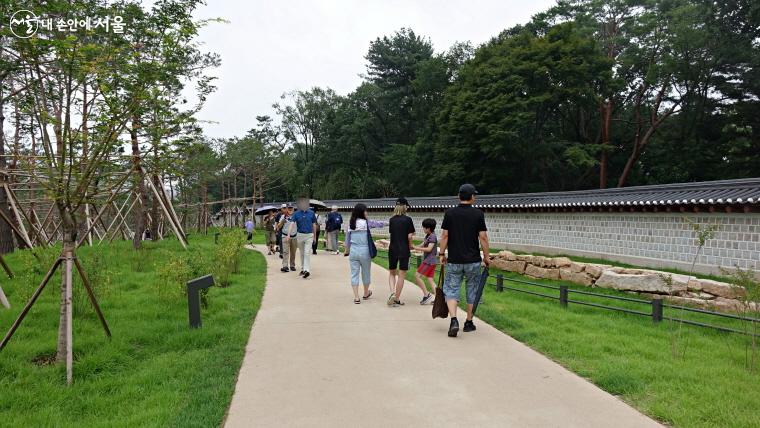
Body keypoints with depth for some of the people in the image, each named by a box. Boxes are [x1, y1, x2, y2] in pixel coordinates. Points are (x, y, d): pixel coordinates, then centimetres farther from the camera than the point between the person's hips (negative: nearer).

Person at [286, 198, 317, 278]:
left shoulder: (311, 213, 0)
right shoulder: (296, 214, -1)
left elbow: (314, 225, 9)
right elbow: (292, 224, -10)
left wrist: (315, 236, 13)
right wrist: (288, 235, -23)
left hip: (309, 235, -2)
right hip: (300, 235, 2)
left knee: (307, 253, -13)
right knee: (302, 253, 12)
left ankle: (307, 270, -19)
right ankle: (303, 269, 23)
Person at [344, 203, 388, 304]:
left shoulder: (350, 223, 2)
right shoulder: (366, 223, -8)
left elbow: (347, 238, 10)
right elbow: (379, 224, 3)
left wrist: (347, 250, 23)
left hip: (353, 251, 3)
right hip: (364, 251, -3)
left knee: (354, 274, 6)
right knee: (366, 273, 16)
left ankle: (356, 297, 3)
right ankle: (366, 293, 33)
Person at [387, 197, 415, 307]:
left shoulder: (392, 220, 5)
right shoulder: (407, 219, -8)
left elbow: (391, 233, 5)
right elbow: (409, 236, -11)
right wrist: (410, 246, 6)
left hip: (392, 249, 3)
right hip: (404, 250, -3)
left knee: (392, 273, 18)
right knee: (401, 275, 5)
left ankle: (392, 292, -4)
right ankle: (397, 299, 7)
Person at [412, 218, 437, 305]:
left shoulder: (433, 236, -14)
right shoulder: (428, 236, 16)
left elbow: (429, 249, -20)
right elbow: (422, 245, 17)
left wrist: (416, 248, -19)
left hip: (429, 261, -10)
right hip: (429, 261, 10)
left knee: (417, 276, -9)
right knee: (430, 279, 7)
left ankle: (426, 294, -5)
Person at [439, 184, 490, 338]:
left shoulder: (450, 213, -2)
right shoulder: (478, 214, -5)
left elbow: (444, 235, -3)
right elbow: (483, 237, -6)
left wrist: (442, 254, 6)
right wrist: (486, 257, 4)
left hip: (454, 261, 0)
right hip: (473, 261, 0)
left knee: (451, 290, 4)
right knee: (472, 291, 14)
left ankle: (454, 321, -15)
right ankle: (469, 322, 22)